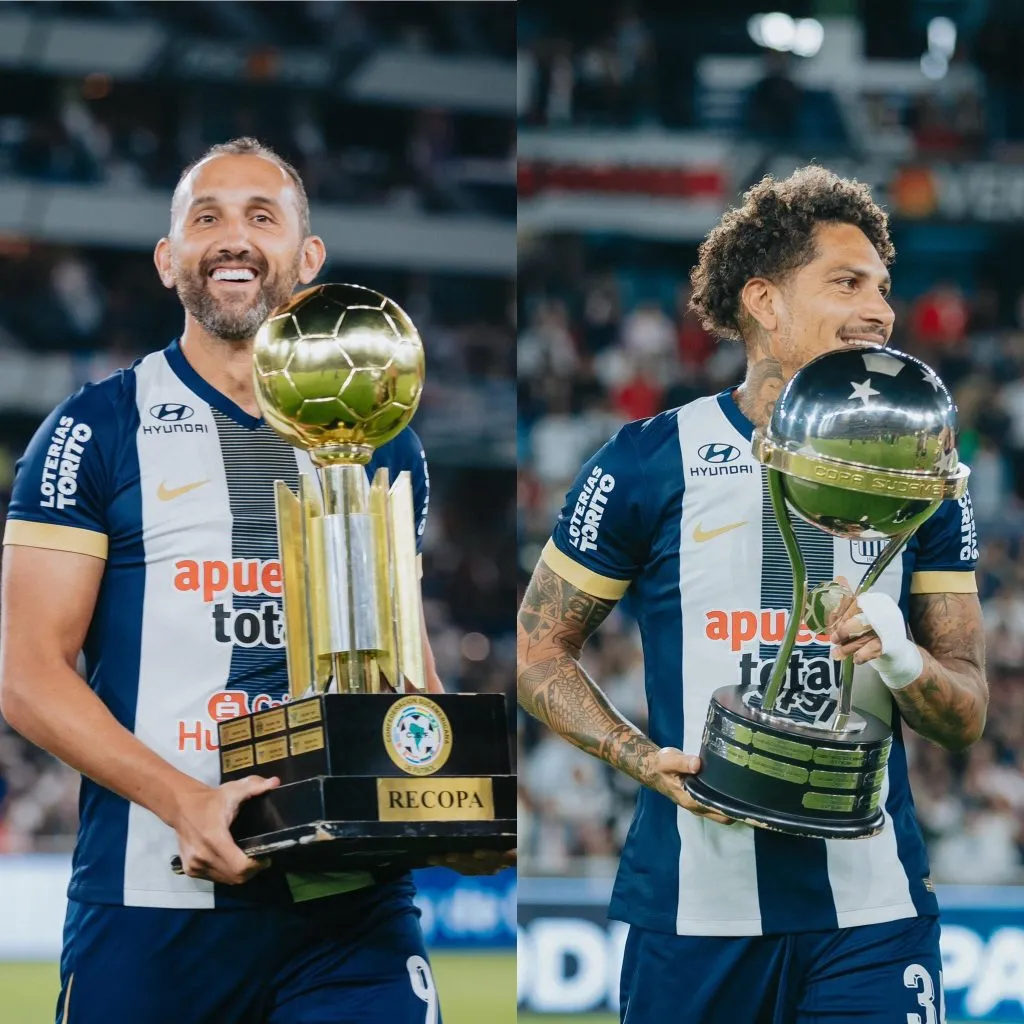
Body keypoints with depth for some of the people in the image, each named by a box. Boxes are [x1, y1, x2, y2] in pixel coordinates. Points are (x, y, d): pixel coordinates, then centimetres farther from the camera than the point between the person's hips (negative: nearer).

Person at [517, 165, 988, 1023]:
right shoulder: (649, 463, 1)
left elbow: (967, 719, 9)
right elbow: (540, 651, 6)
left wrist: (904, 662, -13)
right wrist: (645, 760, -10)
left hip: (872, 909, 2)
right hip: (695, 902, -2)